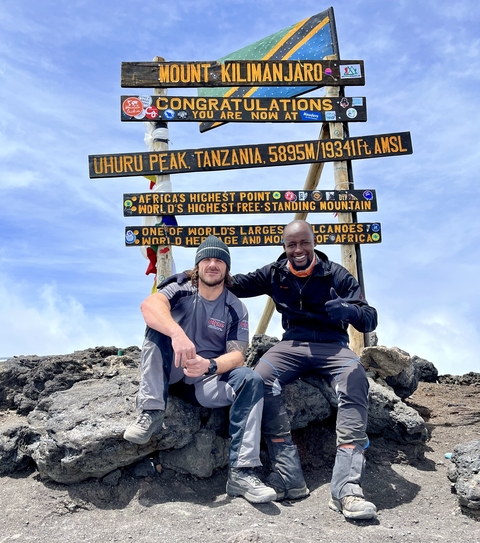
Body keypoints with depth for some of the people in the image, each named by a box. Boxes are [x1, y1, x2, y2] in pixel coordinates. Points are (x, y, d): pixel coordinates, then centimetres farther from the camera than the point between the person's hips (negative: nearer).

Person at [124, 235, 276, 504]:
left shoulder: (236, 309, -1)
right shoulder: (181, 289, -6)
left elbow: (237, 354, -12)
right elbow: (149, 305, -28)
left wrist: (209, 366, -34)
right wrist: (178, 334, -48)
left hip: (208, 381, 1)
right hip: (171, 374, -1)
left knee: (252, 379, -25)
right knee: (159, 326, -25)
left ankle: (242, 471, -27)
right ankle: (151, 413, -28)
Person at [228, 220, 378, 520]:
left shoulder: (336, 275, -1)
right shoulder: (275, 274, 8)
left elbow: (370, 320, -6)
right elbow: (236, 284, 4)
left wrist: (349, 310, -30)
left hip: (333, 345, -1)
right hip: (293, 345, 2)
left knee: (356, 382, -34)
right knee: (261, 377, -30)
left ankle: (347, 488, -37)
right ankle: (290, 477, -29)